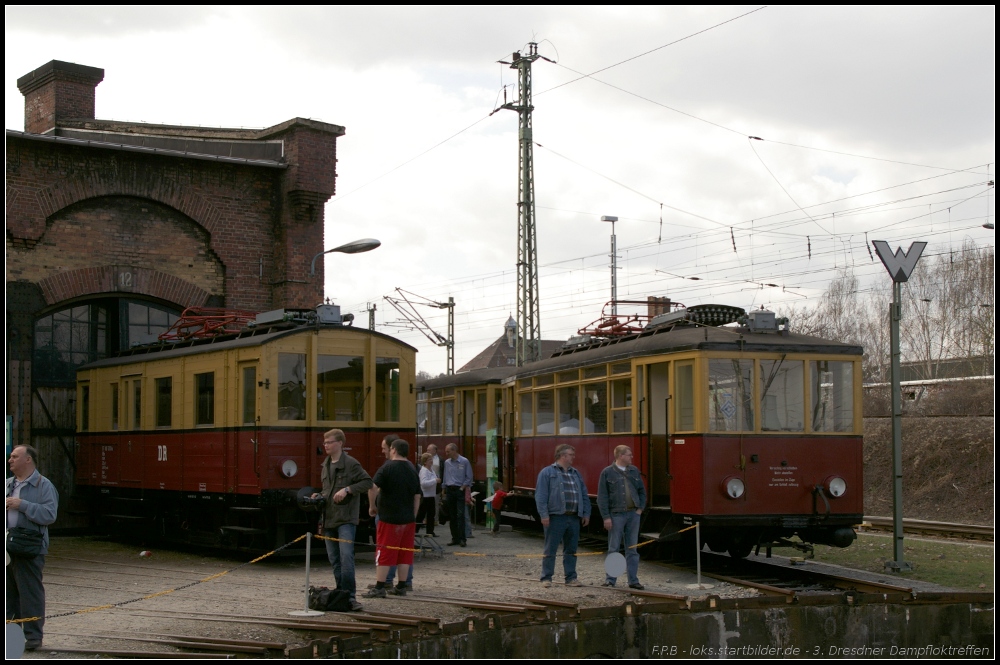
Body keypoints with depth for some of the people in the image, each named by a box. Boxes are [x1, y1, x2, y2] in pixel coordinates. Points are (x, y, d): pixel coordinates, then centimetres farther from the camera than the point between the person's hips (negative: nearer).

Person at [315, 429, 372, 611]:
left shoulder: (351, 464, -7)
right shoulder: (325, 466, 15)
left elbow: (367, 482, -11)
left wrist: (347, 489, -19)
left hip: (346, 518, -8)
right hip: (329, 518, 8)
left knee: (346, 557, -15)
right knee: (334, 559, 10)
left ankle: (350, 595, -13)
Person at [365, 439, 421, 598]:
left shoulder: (388, 467, -8)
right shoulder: (412, 470, 10)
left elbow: (373, 487, -19)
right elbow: (417, 497, 12)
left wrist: (372, 506, -6)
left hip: (389, 518, -5)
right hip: (408, 519, 6)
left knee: (384, 553, -3)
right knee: (405, 554, 9)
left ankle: (379, 588, -5)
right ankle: (401, 587, 13)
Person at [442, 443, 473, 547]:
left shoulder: (464, 462, -4)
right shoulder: (447, 462, 10)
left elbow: (469, 478, -2)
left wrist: (467, 493, -8)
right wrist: (444, 492, 13)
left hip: (460, 490, -5)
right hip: (449, 490, 5)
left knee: (460, 515, -12)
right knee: (452, 516, 6)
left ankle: (462, 539, -11)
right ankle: (455, 538, 12)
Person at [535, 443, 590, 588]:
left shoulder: (576, 474, 18)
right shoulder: (547, 472, 0)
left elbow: (584, 496, 20)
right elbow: (540, 495, -7)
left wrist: (586, 513, 11)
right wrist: (544, 514, -14)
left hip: (574, 518, 6)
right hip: (556, 517, -6)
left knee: (571, 550, 9)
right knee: (551, 549, -1)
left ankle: (571, 578, 15)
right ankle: (546, 578, 4)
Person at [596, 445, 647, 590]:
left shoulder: (634, 471, 9)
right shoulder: (607, 473, -4)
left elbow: (642, 491, 16)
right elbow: (602, 497, -6)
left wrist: (640, 508, 4)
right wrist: (606, 517, -11)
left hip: (633, 514, 4)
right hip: (616, 515, -4)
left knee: (632, 549, 7)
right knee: (613, 549, 2)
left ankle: (633, 580, 11)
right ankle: (610, 579, 10)